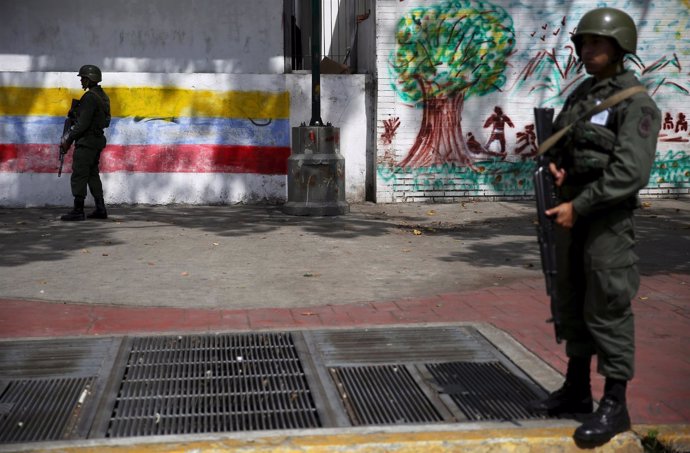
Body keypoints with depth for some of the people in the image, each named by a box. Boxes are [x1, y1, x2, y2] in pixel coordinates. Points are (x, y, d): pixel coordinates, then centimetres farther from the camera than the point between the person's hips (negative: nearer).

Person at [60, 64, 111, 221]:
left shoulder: (90, 97, -16)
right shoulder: (103, 96, 13)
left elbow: (83, 123, -20)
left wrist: (68, 139, -13)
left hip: (86, 142, -10)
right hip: (98, 140, 10)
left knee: (79, 175, -6)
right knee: (93, 175, 14)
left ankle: (78, 211, -5)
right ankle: (100, 209, 13)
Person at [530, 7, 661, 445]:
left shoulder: (637, 102, -15)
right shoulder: (581, 94, 13)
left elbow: (630, 173, -23)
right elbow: (559, 144, 22)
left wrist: (578, 207, -23)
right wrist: (554, 165, -2)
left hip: (608, 217, -8)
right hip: (573, 211, 9)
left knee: (607, 309, -5)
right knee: (573, 302, 13)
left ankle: (615, 405, 5)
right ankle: (577, 389, 26)